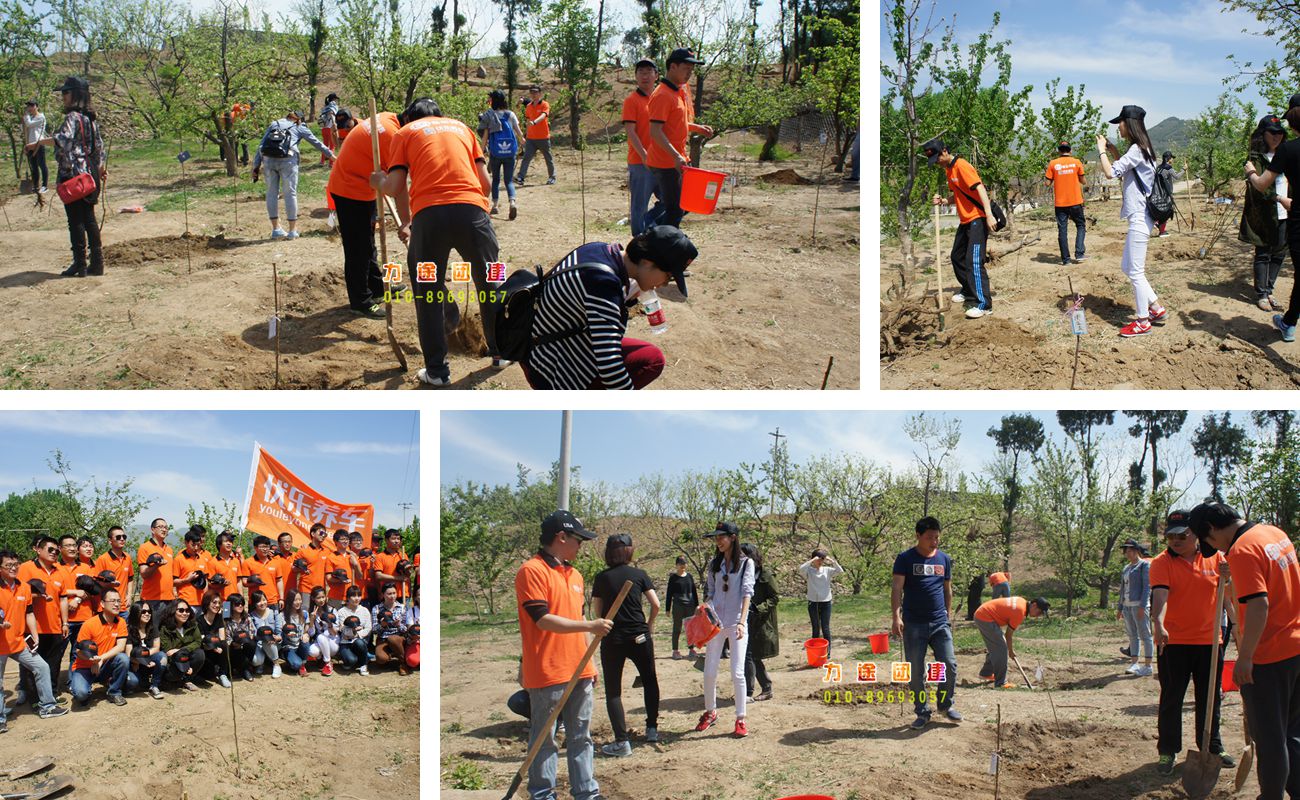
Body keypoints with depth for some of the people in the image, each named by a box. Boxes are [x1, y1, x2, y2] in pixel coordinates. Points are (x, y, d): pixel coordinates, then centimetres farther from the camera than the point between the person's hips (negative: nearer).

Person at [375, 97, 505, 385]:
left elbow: (394, 187, 9)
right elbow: (485, 183, 17)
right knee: (489, 284, 21)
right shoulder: (461, 127, 27)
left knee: (428, 293, 13)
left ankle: (437, 370, 14)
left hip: (429, 213, -2)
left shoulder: (405, 133, 19)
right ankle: (501, 352, 33)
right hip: (472, 209, 2)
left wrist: (379, 180, 30)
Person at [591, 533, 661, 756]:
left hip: (612, 639, -1)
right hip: (639, 637, 1)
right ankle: (652, 728, 28)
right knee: (650, 681, 23)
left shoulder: (602, 578, -2)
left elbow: (597, 611, 2)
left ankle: (622, 741, -8)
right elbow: (656, 604, -2)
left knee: (613, 690, 2)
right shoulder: (639, 575, -1)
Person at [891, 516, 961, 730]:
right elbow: (897, 588, -12)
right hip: (913, 624, -3)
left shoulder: (944, 559, 9)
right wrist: (896, 616, -23)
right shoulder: (905, 559, -4)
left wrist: (948, 615, 15)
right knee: (915, 671, 2)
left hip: (940, 623, 3)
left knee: (949, 665, -1)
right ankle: (922, 712, 14)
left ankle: (945, 705, 20)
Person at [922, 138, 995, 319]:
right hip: (965, 220, 10)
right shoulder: (948, 170, 12)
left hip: (977, 218, -10)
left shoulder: (961, 166, -16)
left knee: (974, 260, -17)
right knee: (957, 257, 20)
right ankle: (968, 291, 37)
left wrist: (989, 214, -34)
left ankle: (984, 304, -18)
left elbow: (980, 188, -24)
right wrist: (943, 201, 0)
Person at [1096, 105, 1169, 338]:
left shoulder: (1137, 149, -18)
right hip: (1138, 217, 11)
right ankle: (1157, 309, 23)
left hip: (1140, 219, -11)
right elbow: (1124, 170, 28)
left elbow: (1110, 172, -22)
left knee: (1136, 272, -3)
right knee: (1128, 267, 17)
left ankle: (1143, 321, 5)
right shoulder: (1139, 149, 13)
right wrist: (1114, 152, 20)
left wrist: (1102, 150, -7)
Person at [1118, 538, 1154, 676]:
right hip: (1127, 605, 8)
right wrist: (1120, 608, 19)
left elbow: (1147, 586, -12)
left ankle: (1147, 666, -4)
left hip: (1139, 605, -8)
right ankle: (1134, 664, 13)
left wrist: (1142, 606, -19)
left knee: (1144, 635, -5)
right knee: (1132, 636, 9)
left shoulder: (1145, 565, -4)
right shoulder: (1126, 568, 19)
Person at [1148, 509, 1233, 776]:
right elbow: (1160, 595, -21)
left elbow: (1231, 595, 6)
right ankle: (1168, 751, 10)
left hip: (1209, 641, 3)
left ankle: (1212, 748, 26)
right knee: (1171, 699, 2)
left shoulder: (1214, 558, 4)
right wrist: (1159, 624, -39)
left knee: (1209, 698, 12)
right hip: (1173, 643, -3)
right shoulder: (1162, 563, -6)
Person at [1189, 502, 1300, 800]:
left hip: (1268, 657, -9)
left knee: (1269, 738, 3)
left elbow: (1258, 605, -26)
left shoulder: (1242, 550, -19)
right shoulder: (1276, 533, 9)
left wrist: (1245, 657, -24)